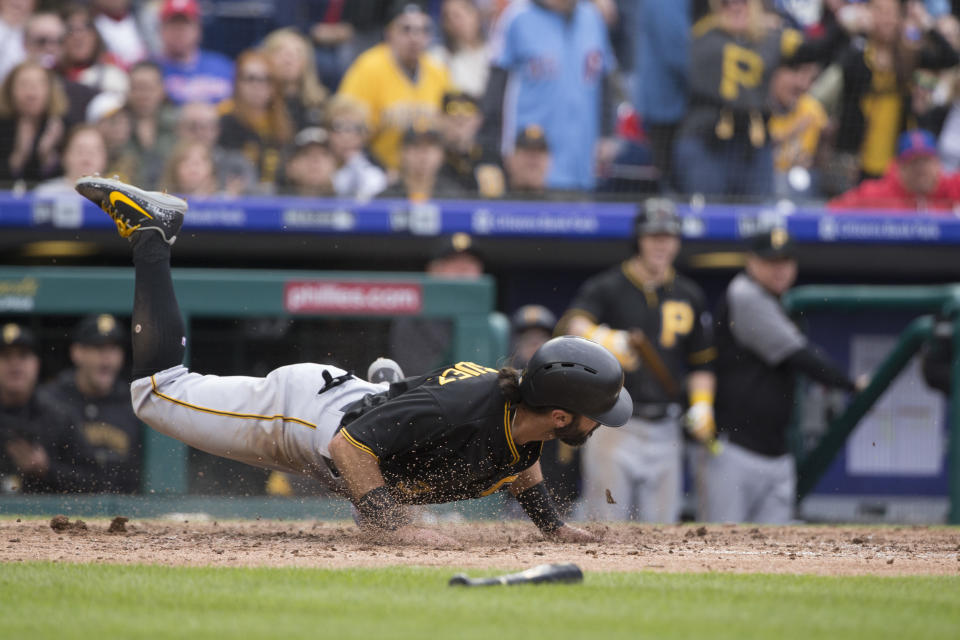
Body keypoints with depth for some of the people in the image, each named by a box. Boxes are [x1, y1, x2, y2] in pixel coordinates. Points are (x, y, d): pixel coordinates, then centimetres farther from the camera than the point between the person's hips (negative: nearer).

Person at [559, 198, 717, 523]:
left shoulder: (690, 297, 15)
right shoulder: (606, 287, 1)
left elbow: (701, 362, 20)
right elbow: (573, 323, -18)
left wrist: (702, 404, 3)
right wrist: (603, 339, -38)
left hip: (664, 431, 4)